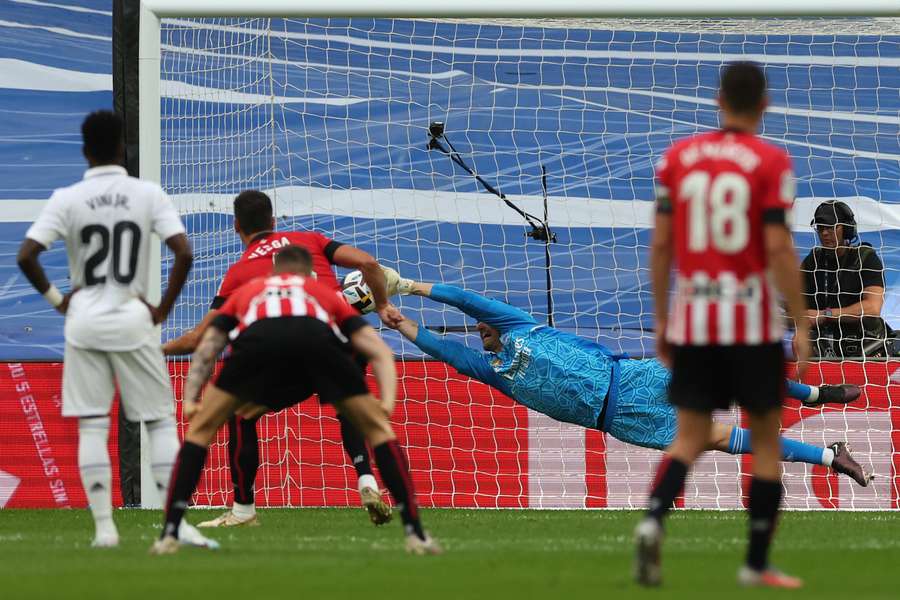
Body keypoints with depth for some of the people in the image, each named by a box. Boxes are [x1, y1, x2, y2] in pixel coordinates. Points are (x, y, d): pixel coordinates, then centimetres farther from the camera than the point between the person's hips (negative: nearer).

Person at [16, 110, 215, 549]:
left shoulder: (67, 199, -3)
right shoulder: (147, 194, -3)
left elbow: (26, 256, -11)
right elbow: (184, 254, -12)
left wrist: (55, 298, 2)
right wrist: (164, 308, -1)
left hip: (84, 321, 1)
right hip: (132, 321, -1)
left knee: (92, 426, 5)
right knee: (161, 420, 6)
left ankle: (103, 526, 0)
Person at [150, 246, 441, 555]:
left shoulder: (245, 292, 43)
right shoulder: (324, 293, 41)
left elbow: (205, 351, 32)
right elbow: (379, 351, 30)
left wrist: (189, 399, 25)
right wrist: (387, 401, 19)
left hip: (256, 339, 0)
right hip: (318, 339, 0)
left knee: (201, 428, 21)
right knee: (377, 427, 20)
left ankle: (169, 534, 11)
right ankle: (415, 533, 12)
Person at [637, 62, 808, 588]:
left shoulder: (677, 157, 5)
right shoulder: (771, 163, -6)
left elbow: (660, 244, 5)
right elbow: (779, 248, -12)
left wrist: (661, 320, 13)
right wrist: (802, 325, -7)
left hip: (692, 321, 3)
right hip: (753, 322, -3)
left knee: (691, 437, 7)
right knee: (766, 437, 10)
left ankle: (653, 518, -21)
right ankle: (757, 564, 10)